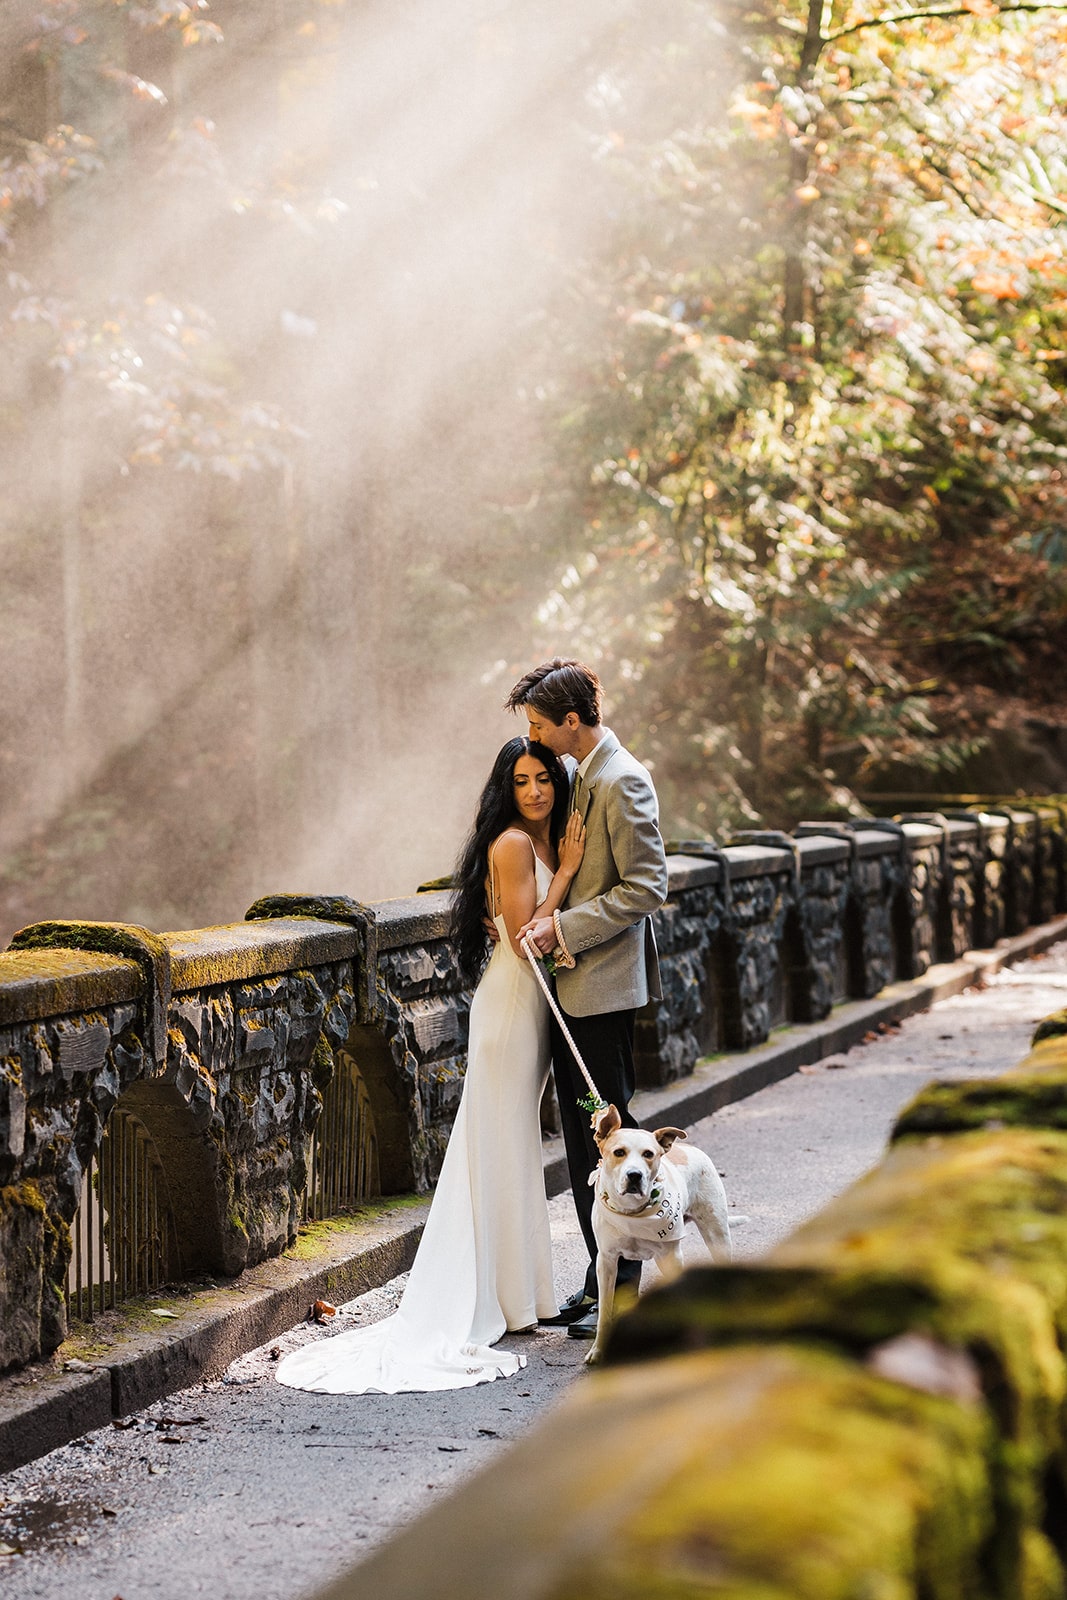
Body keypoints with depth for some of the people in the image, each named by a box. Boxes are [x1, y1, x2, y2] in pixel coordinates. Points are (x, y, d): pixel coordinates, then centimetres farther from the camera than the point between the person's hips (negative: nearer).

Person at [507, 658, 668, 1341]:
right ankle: (599, 1282, 19)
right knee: (583, 1138, 12)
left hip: (604, 987, -10)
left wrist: (565, 926, -18)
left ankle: (624, 1292, 4)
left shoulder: (622, 781, -15)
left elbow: (646, 887, -19)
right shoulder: (584, 775, 14)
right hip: (573, 985, 10)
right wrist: (553, 914, 4)